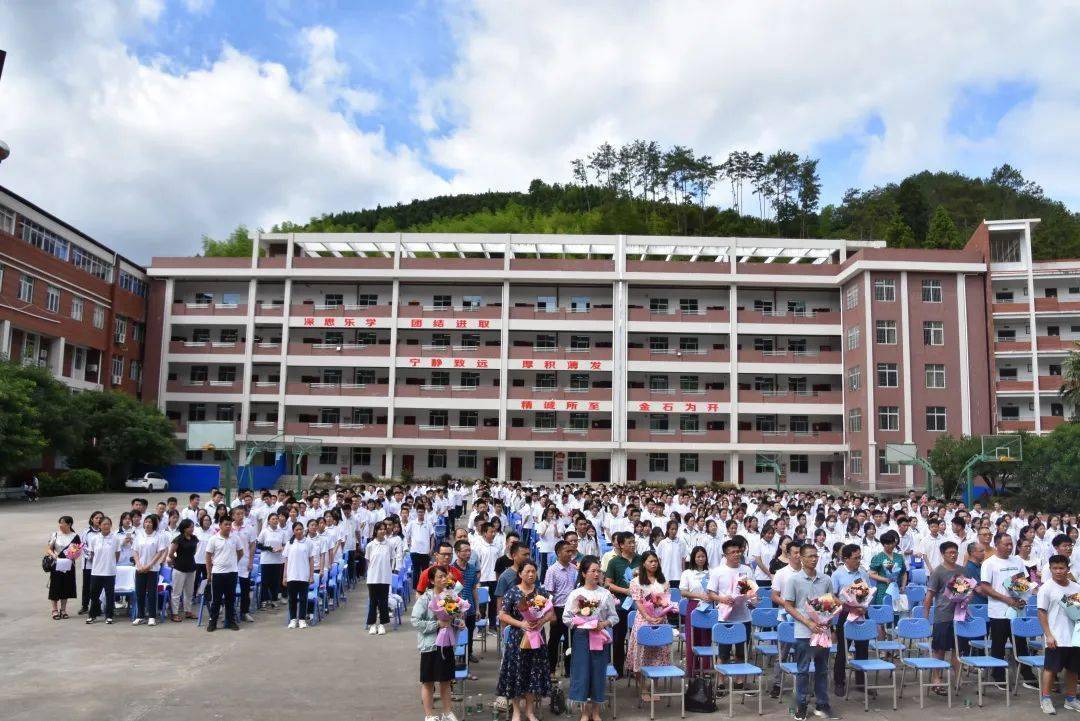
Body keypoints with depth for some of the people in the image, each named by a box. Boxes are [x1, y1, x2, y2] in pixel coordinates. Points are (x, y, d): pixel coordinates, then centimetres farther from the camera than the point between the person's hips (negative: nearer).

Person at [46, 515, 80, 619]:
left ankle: (63, 609, 20)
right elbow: (48, 549, 0)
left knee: (66, 587, 7)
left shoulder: (75, 536, 0)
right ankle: (55, 610, 12)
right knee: (55, 587, 1)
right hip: (56, 564, -1)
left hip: (68, 565, 1)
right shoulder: (55, 535, -1)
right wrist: (54, 555, -18)